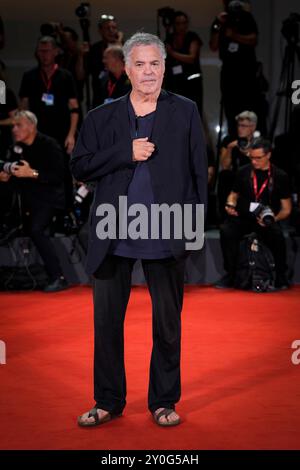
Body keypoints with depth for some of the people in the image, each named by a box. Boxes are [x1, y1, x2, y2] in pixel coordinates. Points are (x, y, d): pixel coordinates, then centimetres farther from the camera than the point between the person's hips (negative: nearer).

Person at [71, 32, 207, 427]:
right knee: (107, 320, 8)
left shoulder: (185, 113, 5)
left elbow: (199, 172, 4)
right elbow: (80, 166, 3)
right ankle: (108, 401, 22)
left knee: (167, 322, 8)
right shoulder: (102, 117, 9)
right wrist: (126, 153, -10)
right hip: (113, 235, 1)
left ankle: (164, 401, 22)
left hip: (166, 236, -1)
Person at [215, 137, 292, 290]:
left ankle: (280, 277, -12)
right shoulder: (244, 172, 9)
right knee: (226, 230, -29)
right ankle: (230, 275, -15)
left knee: (276, 234, -34)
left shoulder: (280, 176, 3)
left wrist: (274, 218, -15)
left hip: (267, 221, -2)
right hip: (242, 218, 2)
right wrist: (231, 205, -2)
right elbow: (233, 194, 22)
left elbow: (286, 209, 5)